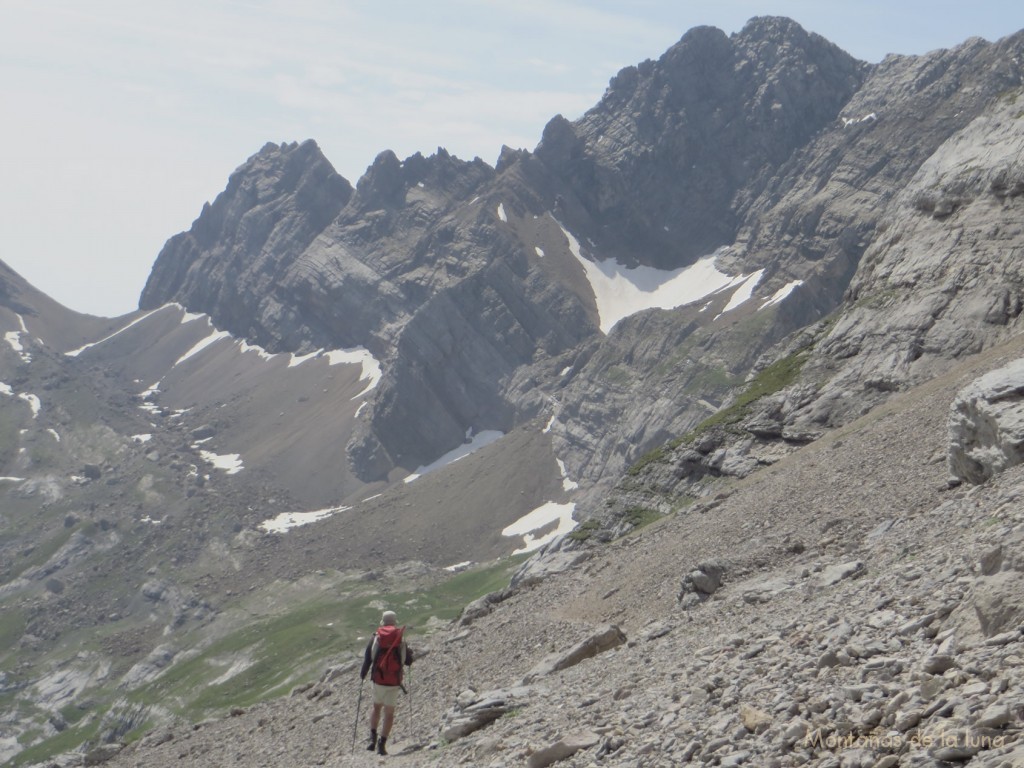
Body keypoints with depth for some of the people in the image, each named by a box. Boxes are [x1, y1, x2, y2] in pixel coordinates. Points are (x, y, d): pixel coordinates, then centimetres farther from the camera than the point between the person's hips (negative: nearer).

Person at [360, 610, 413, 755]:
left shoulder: (375, 638, 0)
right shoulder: (401, 639, 0)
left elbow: (367, 659, -1)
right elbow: (409, 661, 5)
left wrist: (362, 674, 16)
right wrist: (409, 652, 27)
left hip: (378, 680, 1)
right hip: (394, 683, -1)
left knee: (376, 707, 21)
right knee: (389, 713, 6)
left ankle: (373, 736, 8)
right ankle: (382, 743, -2)